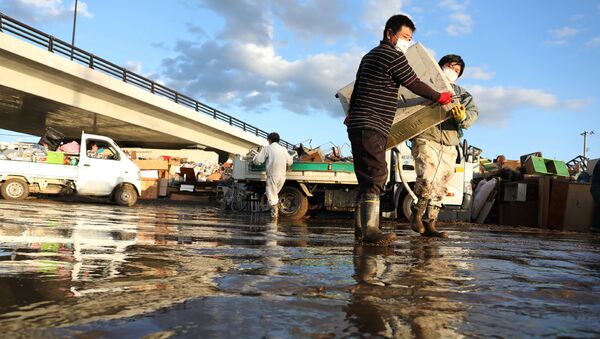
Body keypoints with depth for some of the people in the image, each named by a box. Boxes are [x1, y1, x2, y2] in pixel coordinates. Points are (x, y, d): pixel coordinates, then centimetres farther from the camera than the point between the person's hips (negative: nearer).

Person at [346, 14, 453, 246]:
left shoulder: (370, 56, 24)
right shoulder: (392, 55, -5)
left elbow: (356, 88, 30)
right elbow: (415, 85, -2)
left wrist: (352, 114, 40)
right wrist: (440, 97, 13)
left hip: (358, 125, 10)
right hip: (372, 127, -10)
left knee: (367, 179, 8)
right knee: (376, 176, -15)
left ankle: (361, 229, 9)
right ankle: (370, 231, -20)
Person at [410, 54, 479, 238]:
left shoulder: (462, 94, 20)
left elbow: (473, 112, 3)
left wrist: (463, 117, -19)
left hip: (449, 147, 5)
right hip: (426, 140, -5)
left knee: (440, 187, 5)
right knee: (428, 179, -22)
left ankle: (430, 224, 13)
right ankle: (416, 215, -2)